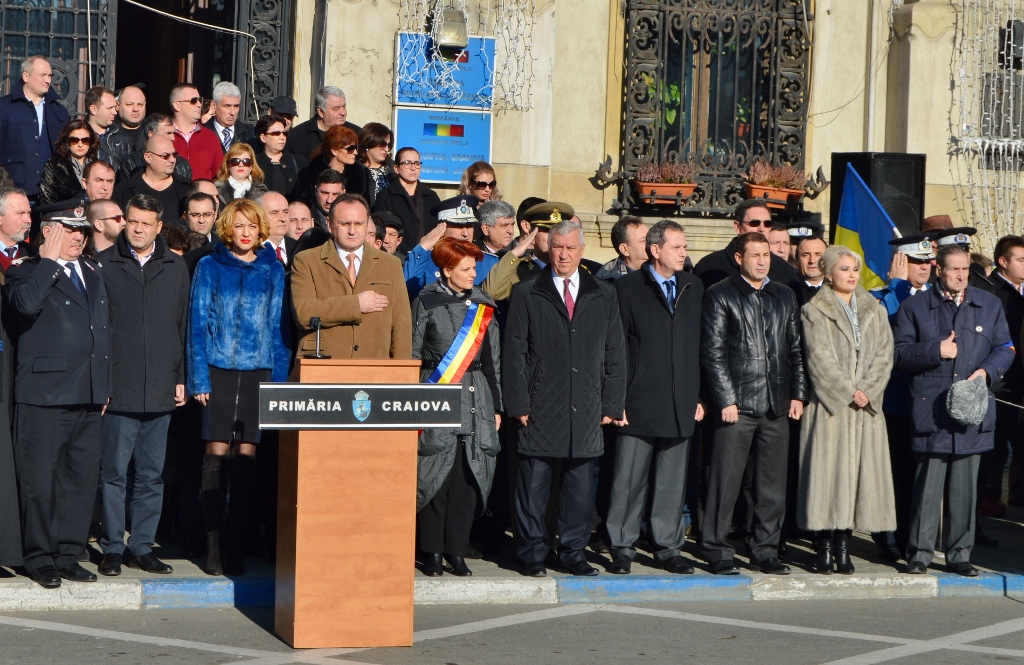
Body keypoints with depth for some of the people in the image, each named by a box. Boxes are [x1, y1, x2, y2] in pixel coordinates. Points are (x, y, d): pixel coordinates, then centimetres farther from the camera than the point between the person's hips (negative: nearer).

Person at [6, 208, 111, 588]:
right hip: (44, 396, -6)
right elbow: (26, 304, -25)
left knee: (81, 478, 7)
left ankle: (68, 556, 15)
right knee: (39, 481, -1)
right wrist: (49, 260, -16)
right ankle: (40, 559, 8)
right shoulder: (26, 272, -2)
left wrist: (104, 386, 19)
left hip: (88, 398, 6)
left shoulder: (93, 274, 19)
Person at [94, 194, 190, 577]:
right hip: (118, 388, -3)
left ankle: (143, 546, 14)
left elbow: (184, 327, 13)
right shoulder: (104, 265, 2)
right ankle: (112, 548, 6)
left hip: (161, 389, 3)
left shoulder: (176, 269, 11)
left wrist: (181, 378, 8)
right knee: (114, 472, -1)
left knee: (152, 474, 7)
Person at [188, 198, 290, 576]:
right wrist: (199, 377, -6)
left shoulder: (273, 271, 10)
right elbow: (198, 323, 3)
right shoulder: (210, 267, 5)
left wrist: (279, 378, 1)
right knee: (217, 454, -4)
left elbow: (279, 326, 9)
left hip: (259, 371, 1)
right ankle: (213, 545, 0)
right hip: (219, 370, -1)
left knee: (246, 457, 1)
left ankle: (236, 545, 5)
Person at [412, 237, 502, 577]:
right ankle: (433, 551, 5)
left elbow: (492, 358, 14)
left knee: (468, 476, 0)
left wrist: (496, 405, 11)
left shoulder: (483, 304, 11)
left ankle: (456, 550, 8)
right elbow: (413, 354, 1)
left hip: (476, 398, 3)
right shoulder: (427, 303, 0)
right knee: (435, 474, -5)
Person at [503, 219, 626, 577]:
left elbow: (614, 354, 11)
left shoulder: (604, 296, 12)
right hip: (540, 410, -2)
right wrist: (518, 404, -6)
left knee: (581, 485, 5)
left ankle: (573, 552, 15)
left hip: (586, 412, 2)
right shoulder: (526, 294, 4)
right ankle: (532, 554, 9)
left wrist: (612, 404, 4)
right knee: (534, 484, 0)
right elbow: (514, 353, 1)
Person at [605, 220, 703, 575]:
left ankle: (668, 547, 15)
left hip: (680, 405, 4)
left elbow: (699, 345, 14)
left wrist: (699, 396, 9)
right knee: (629, 479, -1)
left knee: (672, 481, 7)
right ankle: (622, 548, 8)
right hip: (639, 402, -4)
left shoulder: (693, 287, 13)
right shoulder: (627, 287, 0)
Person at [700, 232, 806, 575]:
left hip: (776, 406, 5)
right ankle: (717, 553, 4)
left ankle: (765, 552, 15)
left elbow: (796, 350, 17)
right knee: (725, 482, -4)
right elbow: (712, 352, -4)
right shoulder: (720, 296, 1)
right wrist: (725, 400, -10)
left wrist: (797, 394, 7)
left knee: (773, 485, 7)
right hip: (737, 404, -5)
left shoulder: (785, 298, 16)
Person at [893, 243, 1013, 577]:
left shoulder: (989, 305, 14)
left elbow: (1005, 348, 13)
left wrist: (987, 370, -5)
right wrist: (936, 350, -12)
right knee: (927, 484, -3)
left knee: (965, 487, 5)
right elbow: (901, 353, 1)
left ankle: (960, 554, 13)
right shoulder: (914, 307, 7)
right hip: (930, 409, -2)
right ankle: (920, 553, 4)